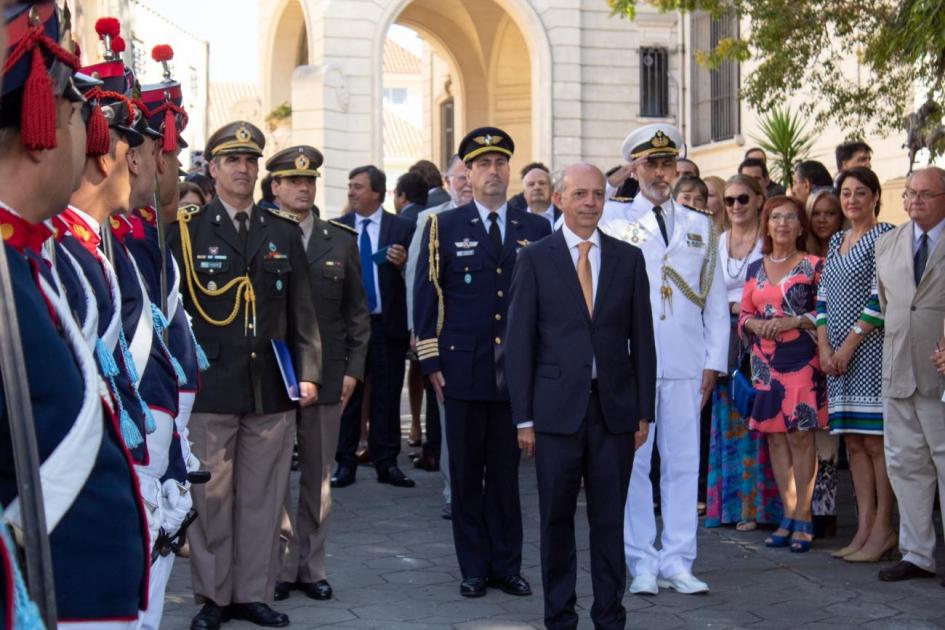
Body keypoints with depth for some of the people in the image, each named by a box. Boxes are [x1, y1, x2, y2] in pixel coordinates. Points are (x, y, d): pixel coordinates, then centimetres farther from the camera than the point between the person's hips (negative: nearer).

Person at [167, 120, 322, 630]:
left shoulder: (284, 234, 11)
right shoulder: (186, 232, 1)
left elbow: (302, 313, 12)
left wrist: (308, 373, 5)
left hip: (271, 390, 3)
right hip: (209, 390, -3)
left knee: (262, 497, 7)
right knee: (210, 496, 1)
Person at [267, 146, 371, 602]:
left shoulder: (341, 241, 9)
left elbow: (357, 312, 10)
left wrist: (353, 369, 2)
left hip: (327, 376, 3)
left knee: (319, 476, 9)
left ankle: (311, 566, 18)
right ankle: (281, 566, 12)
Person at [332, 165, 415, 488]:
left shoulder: (402, 228, 3)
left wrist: (403, 263, -16)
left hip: (388, 324, -1)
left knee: (387, 398, 4)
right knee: (345, 396, 4)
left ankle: (387, 463, 13)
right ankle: (345, 464, 12)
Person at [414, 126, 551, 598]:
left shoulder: (536, 230, 8)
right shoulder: (443, 227, 4)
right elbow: (425, 296, 3)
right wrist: (431, 362, -3)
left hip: (519, 371, 1)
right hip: (463, 368, -1)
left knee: (507, 471, 6)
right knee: (466, 474, 5)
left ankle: (506, 565, 16)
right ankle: (474, 568, 15)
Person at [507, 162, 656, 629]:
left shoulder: (628, 258, 7)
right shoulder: (535, 258, 1)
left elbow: (641, 339, 8)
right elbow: (520, 341, 0)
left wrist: (644, 412, 4)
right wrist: (523, 417, -4)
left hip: (615, 407, 2)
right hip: (557, 409, -1)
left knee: (609, 519, 7)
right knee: (556, 519, 6)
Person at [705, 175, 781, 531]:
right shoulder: (716, 242, 14)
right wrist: (734, 307, 1)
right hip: (727, 338, 4)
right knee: (729, 420, 4)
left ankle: (757, 504, 1)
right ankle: (731, 501, 9)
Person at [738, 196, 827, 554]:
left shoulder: (814, 266, 1)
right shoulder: (755, 269, 15)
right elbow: (743, 315, 17)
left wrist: (796, 321, -15)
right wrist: (754, 324, -3)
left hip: (801, 360, -5)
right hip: (765, 362, 5)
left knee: (801, 436, -7)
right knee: (775, 436, 5)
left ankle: (803, 518, -1)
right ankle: (789, 515, 13)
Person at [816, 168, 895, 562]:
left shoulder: (884, 236, -4)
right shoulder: (837, 240, 18)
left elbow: (881, 297, -11)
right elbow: (823, 296, 15)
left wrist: (850, 344, -12)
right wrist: (824, 347, 3)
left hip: (871, 349, -7)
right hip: (839, 353, 7)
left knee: (875, 440, -7)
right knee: (853, 441, 6)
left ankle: (883, 529, -3)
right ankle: (864, 528, 9)